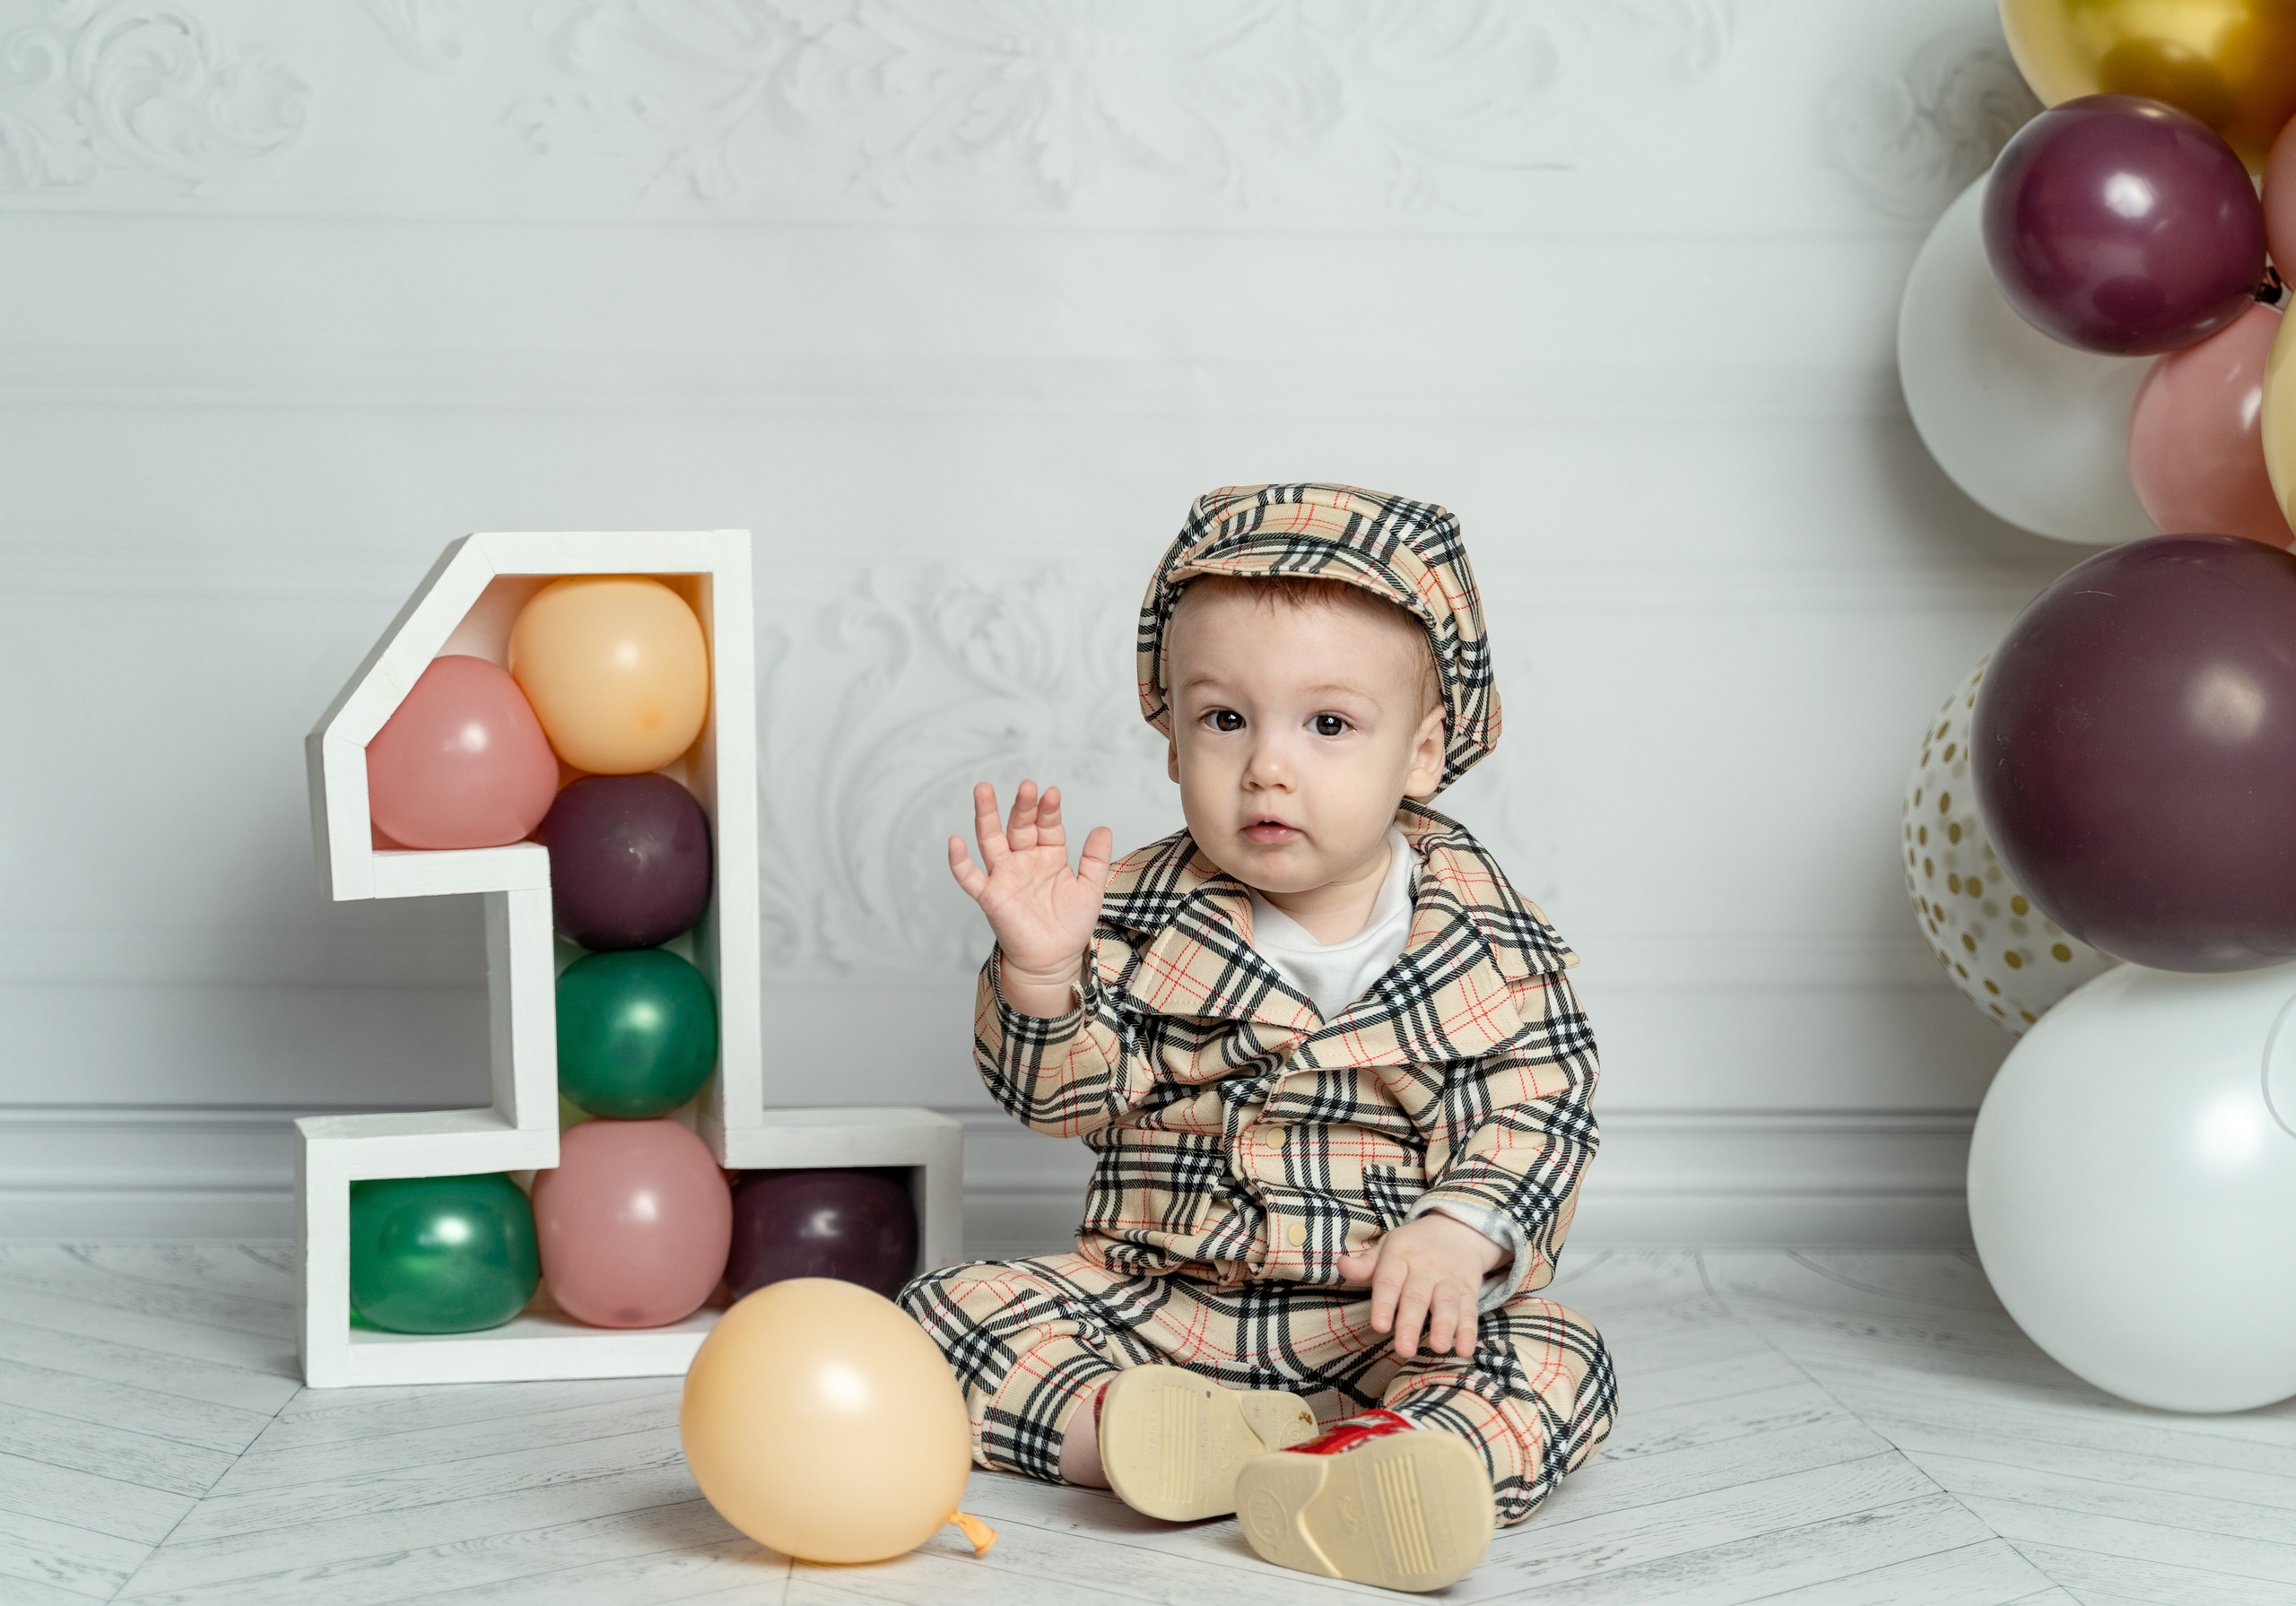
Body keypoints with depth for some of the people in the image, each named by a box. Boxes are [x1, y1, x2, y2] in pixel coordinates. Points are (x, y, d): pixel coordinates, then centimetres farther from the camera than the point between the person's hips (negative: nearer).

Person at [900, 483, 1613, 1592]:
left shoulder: (1483, 943, -4)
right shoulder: (1144, 915, -1)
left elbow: (1533, 1117, -6)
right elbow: (1058, 1092, -5)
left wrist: (1459, 1233, -26)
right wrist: (1040, 971, -25)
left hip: (1387, 1323, -1)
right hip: (1154, 1305, 2)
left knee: (1554, 1366, -27)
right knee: (951, 1310, -15)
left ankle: (1368, 1467, -52)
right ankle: (1127, 1425, -36)